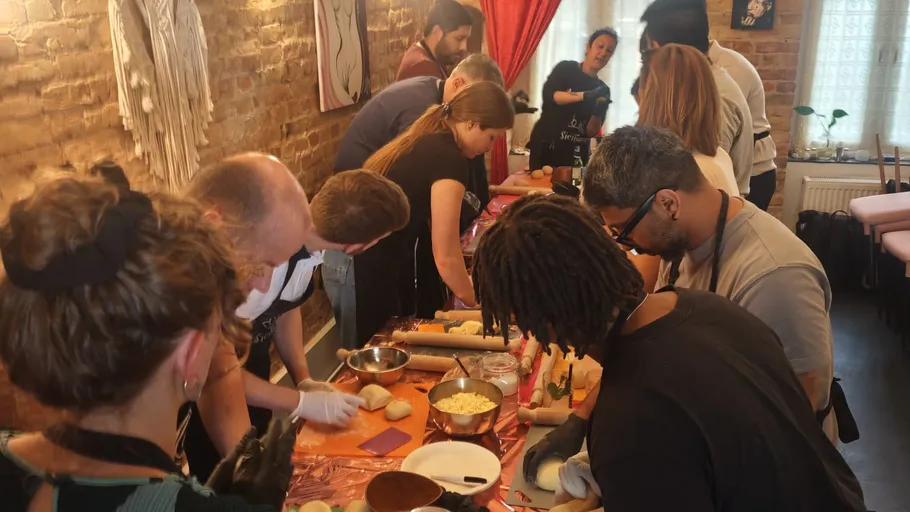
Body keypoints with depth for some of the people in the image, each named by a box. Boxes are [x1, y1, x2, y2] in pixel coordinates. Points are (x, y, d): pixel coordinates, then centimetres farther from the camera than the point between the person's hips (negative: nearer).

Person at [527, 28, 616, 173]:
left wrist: (597, 113, -19)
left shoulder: (603, 90, 9)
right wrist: (585, 95, -29)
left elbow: (591, 131, 1)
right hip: (546, 149, -3)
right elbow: (549, 95, -18)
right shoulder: (566, 68, 1)